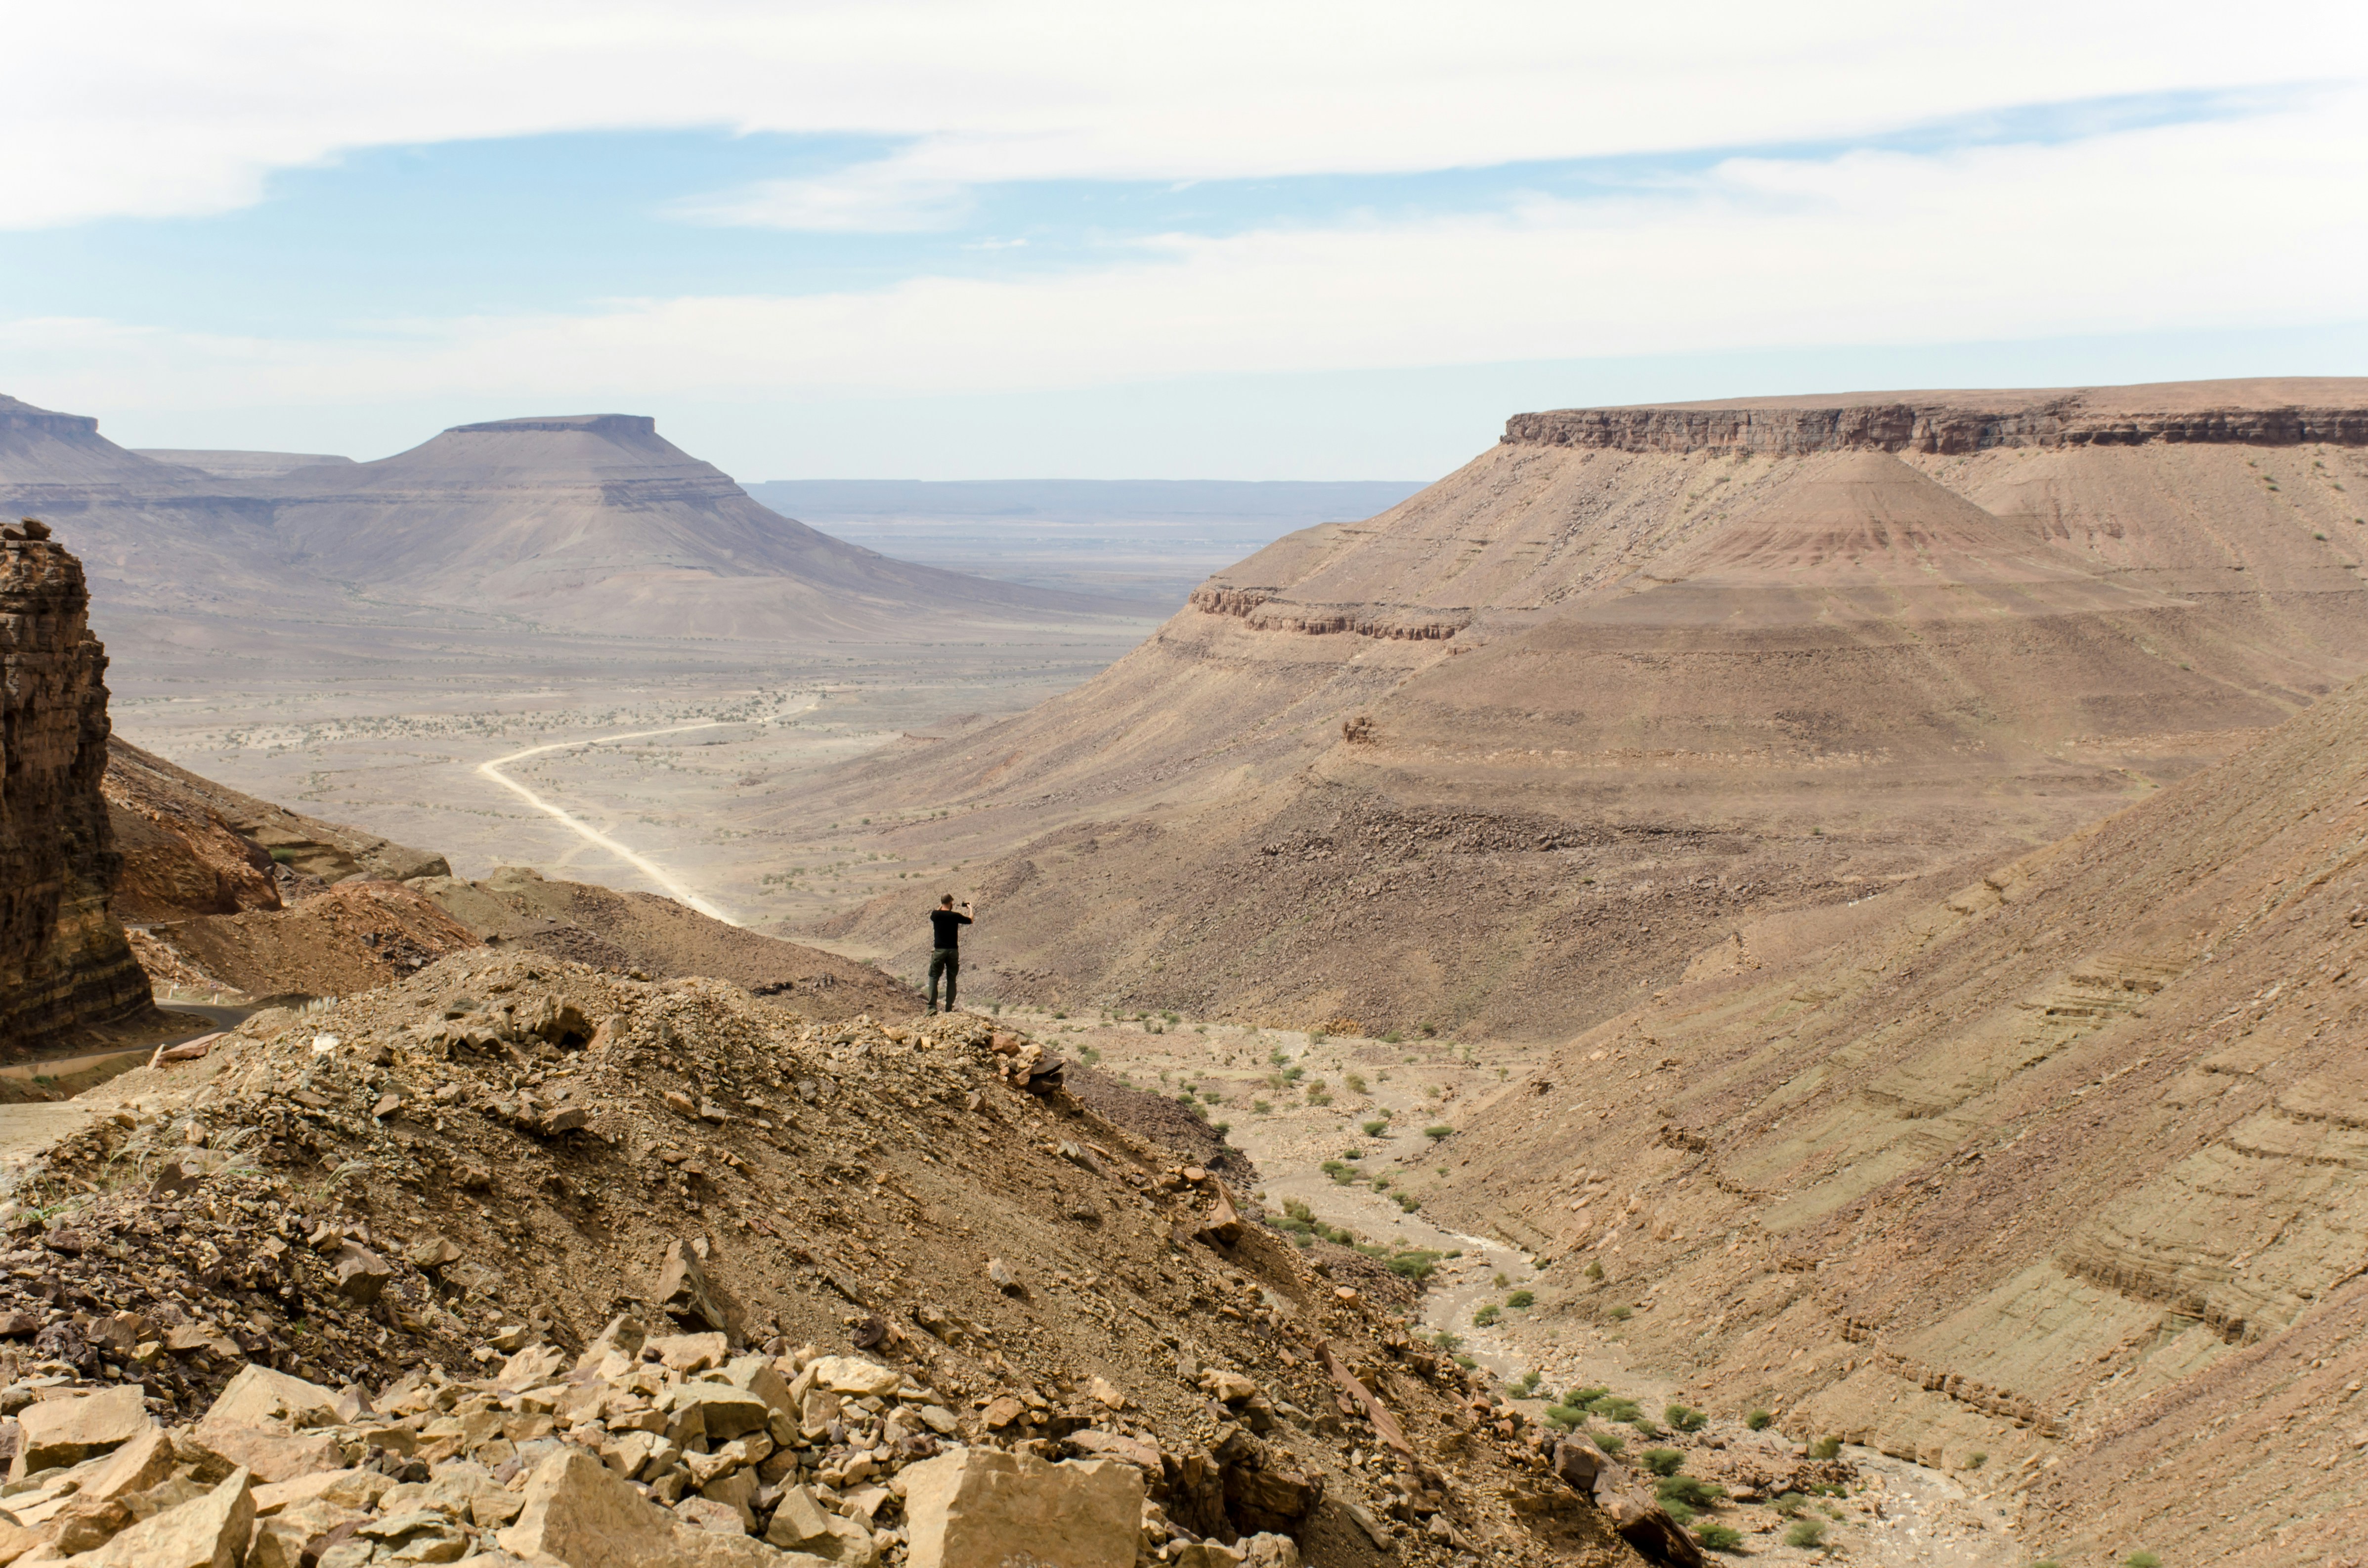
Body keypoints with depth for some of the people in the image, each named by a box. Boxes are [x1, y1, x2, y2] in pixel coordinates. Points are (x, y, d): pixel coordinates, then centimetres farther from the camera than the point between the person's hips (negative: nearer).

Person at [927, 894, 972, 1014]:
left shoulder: (935, 915, -4)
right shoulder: (955, 916, -7)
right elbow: (970, 921, 10)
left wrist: (941, 906, 29)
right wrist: (970, 908, 26)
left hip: (939, 951, 0)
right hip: (953, 951, 0)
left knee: (934, 977, 5)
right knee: (951, 980, 10)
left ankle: (932, 1007, -8)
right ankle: (949, 1008, 7)